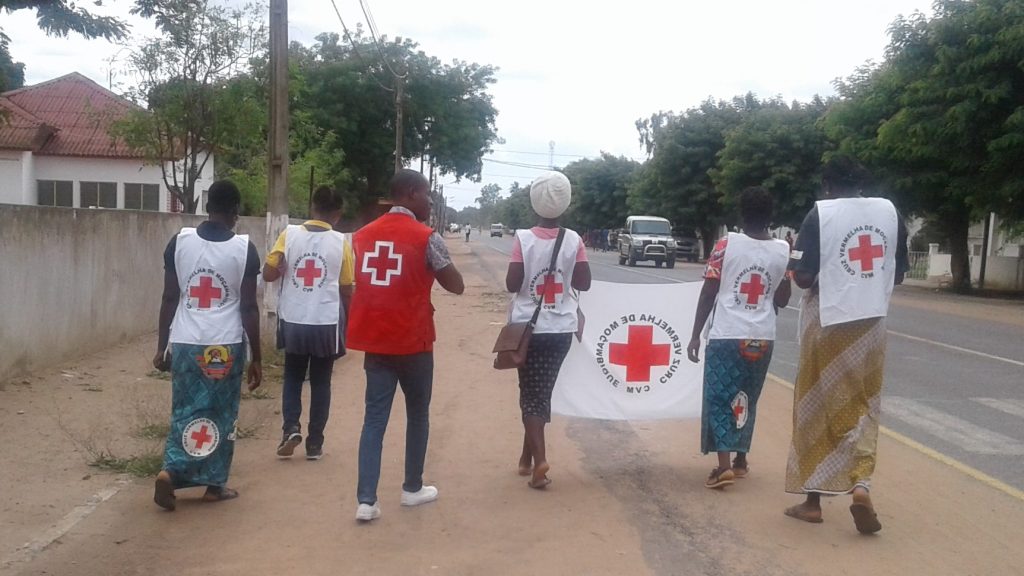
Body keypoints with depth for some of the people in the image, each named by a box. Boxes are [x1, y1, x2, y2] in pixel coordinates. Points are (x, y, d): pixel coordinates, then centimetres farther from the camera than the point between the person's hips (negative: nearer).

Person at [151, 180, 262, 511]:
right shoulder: (244, 248, -6)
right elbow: (248, 307, -5)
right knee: (221, 416, 11)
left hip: (185, 343, 2)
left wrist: (161, 347, 10)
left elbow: (169, 299, 2)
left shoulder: (180, 241, 1)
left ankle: (171, 471, -6)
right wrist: (256, 358, 2)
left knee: (185, 412, 13)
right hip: (226, 346, -2)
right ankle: (214, 484, 19)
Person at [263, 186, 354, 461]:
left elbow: (268, 274, -4)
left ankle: (291, 429, 2)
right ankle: (314, 443, 16)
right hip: (327, 323, -1)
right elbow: (346, 290, 1)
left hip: (293, 321, 1)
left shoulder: (289, 234, -4)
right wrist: (349, 324, 13)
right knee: (320, 382, 13)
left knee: (293, 377, 20)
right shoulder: (341, 242, -4)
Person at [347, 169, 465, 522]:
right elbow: (456, 286, -5)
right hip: (413, 340, -4)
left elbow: (357, 284, 15)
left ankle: (366, 500, -2)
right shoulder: (427, 238, -10)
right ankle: (412, 488, 26)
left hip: (374, 340, 4)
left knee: (375, 417, 5)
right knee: (417, 414, 14)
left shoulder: (363, 235, 8)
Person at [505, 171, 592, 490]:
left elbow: (512, 284, -11)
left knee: (531, 394, 4)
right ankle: (527, 457, 26)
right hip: (561, 329, 2)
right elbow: (584, 282, 0)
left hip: (528, 327, -2)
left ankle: (539, 459, -13)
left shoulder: (523, 238, -10)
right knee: (541, 393, 15)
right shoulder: (574, 240, -3)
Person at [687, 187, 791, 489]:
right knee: (746, 400, 17)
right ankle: (740, 460, 27)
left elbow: (708, 294, -6)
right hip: (762, 338, 4)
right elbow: (782, 300, 11)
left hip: (726, 336, -4)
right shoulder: (783, 251, 3)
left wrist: (695, 335, 0)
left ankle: (724, 465, -11)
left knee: (718, 398, 1)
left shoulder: (727, 244, -6)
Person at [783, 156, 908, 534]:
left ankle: (812, 499, 15)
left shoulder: (820, 213, -8)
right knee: (863, 407, 13)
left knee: (818, 409, 8)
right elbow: (898, 274, 10)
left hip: (828, 325, -3)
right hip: (871, 324, 3)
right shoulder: (888, 210, 5)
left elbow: (803, 277, -13)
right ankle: (861, 484, -7)